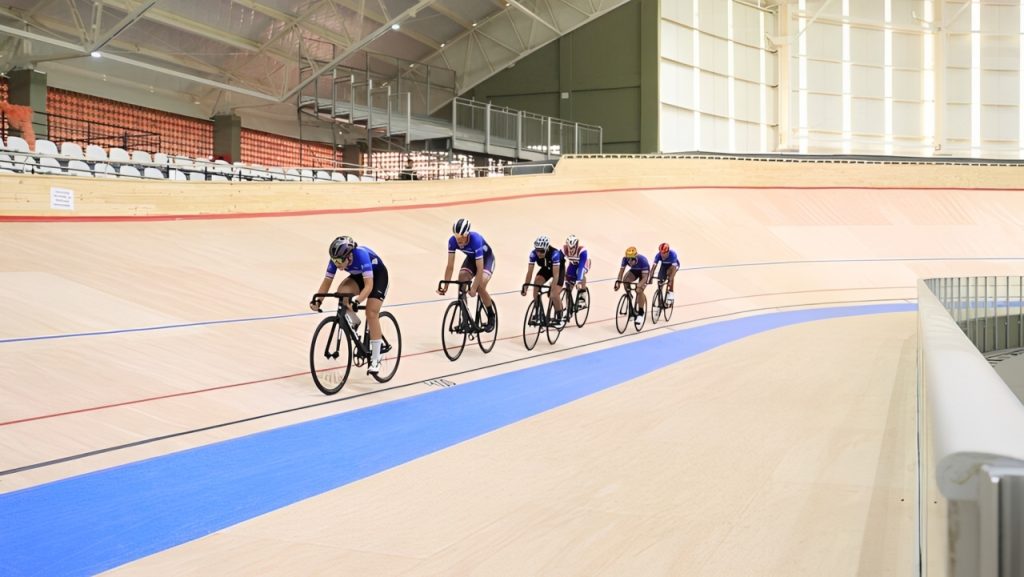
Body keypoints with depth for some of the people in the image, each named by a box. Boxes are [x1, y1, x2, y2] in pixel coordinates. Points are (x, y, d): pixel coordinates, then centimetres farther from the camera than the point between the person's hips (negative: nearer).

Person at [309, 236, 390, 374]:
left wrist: (356, 301, -58)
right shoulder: (336, 259, -24)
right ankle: (354, 323, 2)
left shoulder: (361, 255, -39)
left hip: (378, 275, -5)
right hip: (358, 275, 5)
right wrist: (318, 300, -35)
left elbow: (368, 285, -44)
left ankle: (376, 359, -10)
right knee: (342, 291, -26)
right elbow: (327, 281, -19)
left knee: (371, 313, -19)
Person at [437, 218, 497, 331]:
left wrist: (473, 288, -44)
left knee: (480, 287, -24)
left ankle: (491, 316, -1)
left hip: (486, 258, -5)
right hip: (471, 258, 5)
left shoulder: (476, 240, -39)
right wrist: (445, 286, -26)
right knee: (461, 281, -21)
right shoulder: (452, 241, -26)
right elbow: (450, 266, -21)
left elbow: (480, 268, -39)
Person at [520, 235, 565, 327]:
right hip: (546, 268, 4)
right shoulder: (533, 254, -29)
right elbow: (529, 271, -28)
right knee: (536, 283, -21)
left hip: (559, 269, -4)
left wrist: (552, 290, -49)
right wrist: (525, 286, -38)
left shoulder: (554, 254, -40)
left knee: (554, 295, -17)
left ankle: (560, 318, 5)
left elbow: (555, 274, -42)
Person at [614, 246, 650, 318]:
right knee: (625, 280, -26)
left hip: (644, 272, -4)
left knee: (639, 291, -19)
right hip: (634, 270, 4)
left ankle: (640, 313, -7)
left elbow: (645, 277, -40)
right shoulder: (625, 259, -30)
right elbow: (621, 271, -25)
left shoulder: (642, 260, -40)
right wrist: (618, 281, -42)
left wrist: (639, 286, -56)